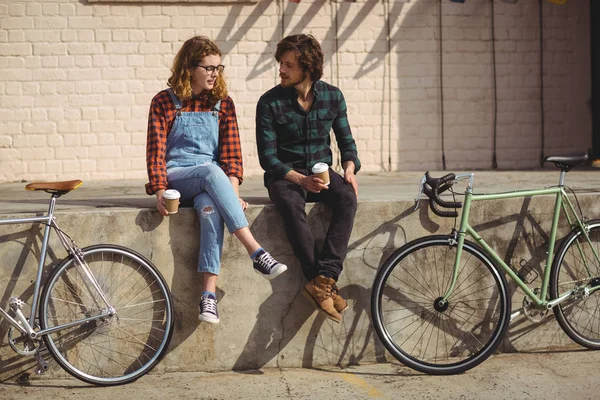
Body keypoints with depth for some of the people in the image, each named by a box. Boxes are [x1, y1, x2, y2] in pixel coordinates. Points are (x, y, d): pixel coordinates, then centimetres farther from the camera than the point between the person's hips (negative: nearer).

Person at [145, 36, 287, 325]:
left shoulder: (223, 103, 8)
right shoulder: (164, 102, 2)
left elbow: (231, 153, 0)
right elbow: (156, 151, -3)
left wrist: (232, 191, -15)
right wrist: (160, 192, -16)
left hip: (210, 180, 2)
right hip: (176, 179, -2)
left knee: (210, 207, -36)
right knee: (211, 171, -36)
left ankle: (209, 294, -41)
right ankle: (256, 253, -43)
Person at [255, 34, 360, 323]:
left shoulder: (332, 96, 2)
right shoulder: (270, 102, -8)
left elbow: (346, 141, 11)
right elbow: (267, 156, -9)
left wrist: (350, 169, -10)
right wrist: (300, 180, -24)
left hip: (321, 170, 3)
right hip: (284, 175, -3)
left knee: (347, 198, -31)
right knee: (292, 206, -37)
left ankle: (322, 280, -38)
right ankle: (326, 285, -35)